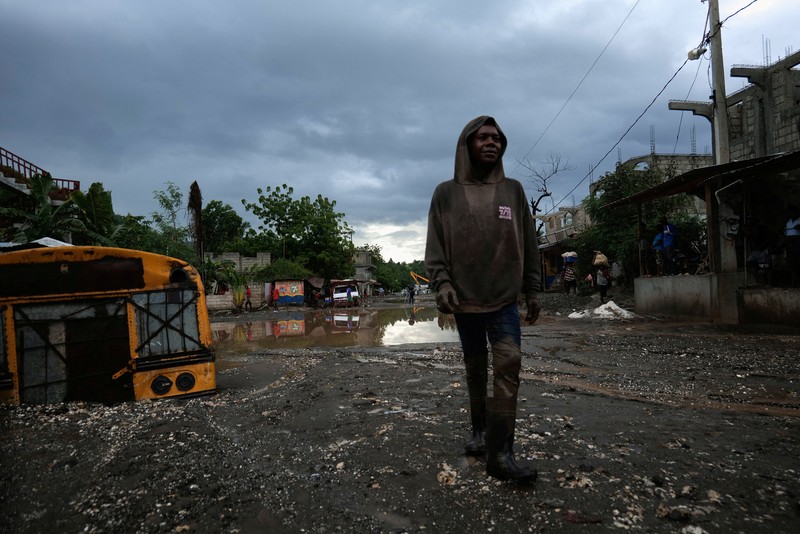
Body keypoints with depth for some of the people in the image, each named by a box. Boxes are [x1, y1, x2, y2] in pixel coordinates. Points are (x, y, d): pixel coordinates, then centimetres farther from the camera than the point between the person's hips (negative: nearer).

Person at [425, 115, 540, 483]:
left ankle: (501, 453, -10)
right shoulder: (446, 193, 4)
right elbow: (435, 247, -1)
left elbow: (528, 246, 10)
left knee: (508, 367, -13)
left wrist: (532, 290, 8)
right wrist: (442, 283, -15)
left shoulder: (513, 191, 7)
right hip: (464, 301, 0)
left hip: (504, 301, 0)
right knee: (475, 371, 13)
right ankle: (480, 432, 31)